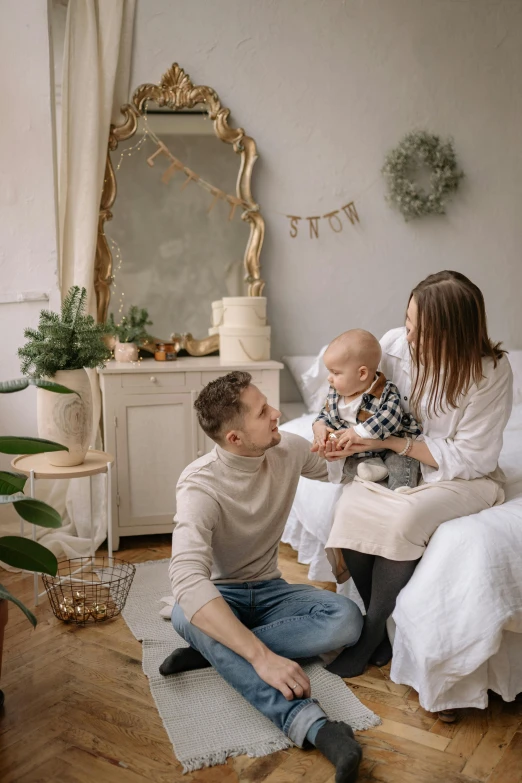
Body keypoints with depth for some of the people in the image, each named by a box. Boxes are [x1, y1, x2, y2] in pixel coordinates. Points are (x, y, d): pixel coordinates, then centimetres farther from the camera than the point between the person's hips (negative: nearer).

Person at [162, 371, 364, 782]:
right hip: (219, 596, -3)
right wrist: (261, 655, -51)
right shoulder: (200, 485, -27)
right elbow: (187, 578, -42)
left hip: (269, 590, 4)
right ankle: (310, 722, -49)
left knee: (347, 618, -24)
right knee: (186, 613, -39)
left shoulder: (291, 449, -10)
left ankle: (213, 652, -22)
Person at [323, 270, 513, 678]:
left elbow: (469, 458, -18)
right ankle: (381, 632, -8)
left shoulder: (491, 371, -20)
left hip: (463, 478, -3)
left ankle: (370, 635, -11)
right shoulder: (395, 345, -11)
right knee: (350, 504, -27)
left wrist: (388, 440, -23)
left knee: (405, 517, -33)